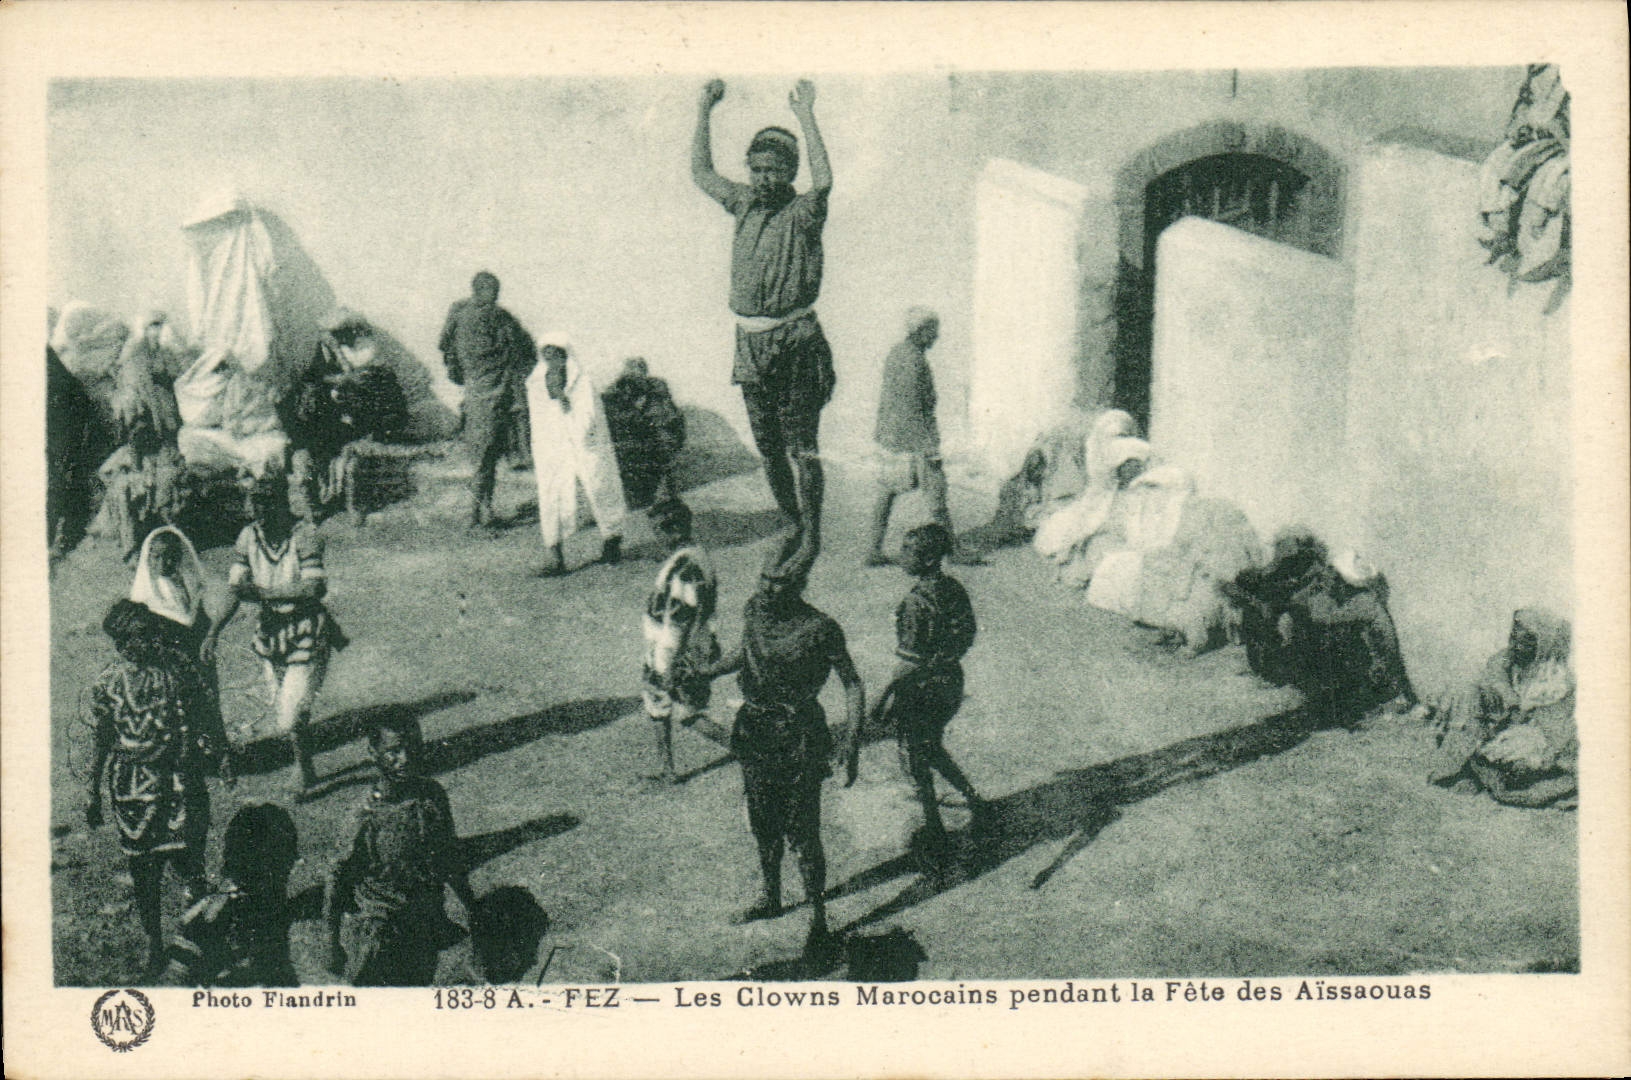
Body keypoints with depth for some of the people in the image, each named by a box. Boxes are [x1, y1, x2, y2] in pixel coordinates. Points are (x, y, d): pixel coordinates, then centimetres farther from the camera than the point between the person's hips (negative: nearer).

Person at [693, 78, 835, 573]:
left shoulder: (802, 212, -6)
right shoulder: (745, 205, 12)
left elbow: (823, 180, -28)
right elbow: (701, 172, 23)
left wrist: (806, 117, -24)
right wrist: (704, 112, 18)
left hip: (795, 343, -6)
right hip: (751, 345, 6)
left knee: (801, 446, -5)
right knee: (768, 447, 11)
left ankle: (811, 536, 2)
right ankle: (795, 525, 23)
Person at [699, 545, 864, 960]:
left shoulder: (820, 629, -19)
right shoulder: (754, 611, -3)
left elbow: (852, 684, -10)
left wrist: (853, 740, -18)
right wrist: (704, 675, 11)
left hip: (799, 738, -6)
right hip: (754, 731, 6)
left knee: (802, 832, -2)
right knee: (762, 823, 19)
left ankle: (818, 918, 10)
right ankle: (770, 897, 39)